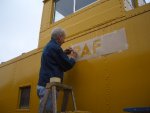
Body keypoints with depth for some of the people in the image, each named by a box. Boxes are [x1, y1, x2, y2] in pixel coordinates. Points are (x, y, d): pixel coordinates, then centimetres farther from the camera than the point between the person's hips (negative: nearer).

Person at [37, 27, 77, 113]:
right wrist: (73, 58, 8)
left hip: (44, 84, 10)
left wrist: (64, 53, 24)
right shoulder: (55, 47, -13)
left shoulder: (48, 46, 17)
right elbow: (66, 66, -10)